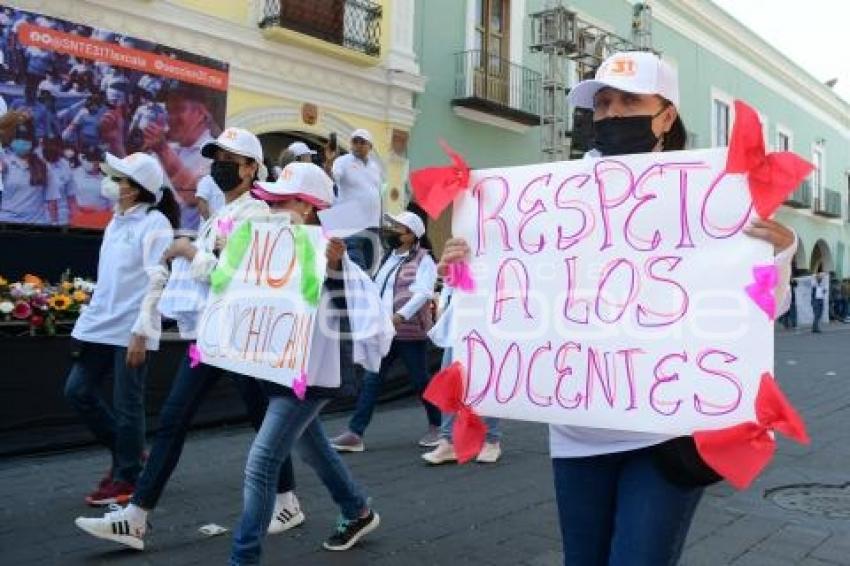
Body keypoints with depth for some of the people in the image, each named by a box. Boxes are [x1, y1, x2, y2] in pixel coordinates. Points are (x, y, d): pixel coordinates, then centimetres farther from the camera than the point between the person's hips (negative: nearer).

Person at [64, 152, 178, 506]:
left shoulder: (155, 223, -10)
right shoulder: (116, 221, 15)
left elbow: (159, 281, -16)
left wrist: (141, 332, -19)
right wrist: (89, 319, 17)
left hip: (131, 330, -8)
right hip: (100, 324, 9)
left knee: (126, 405, 0)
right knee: (78, 391, 10)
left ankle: (126, 479, 16)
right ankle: (125, 453, 27)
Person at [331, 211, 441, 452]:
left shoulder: (423, 260, -7)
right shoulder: (387, 258, 15)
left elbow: (422, 293, -20)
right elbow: (377, 289, 23)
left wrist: (400, 316, -32)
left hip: (410, 332, -6)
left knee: (420, 381, 6)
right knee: (371, 380, 1)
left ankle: (436, 427, 26)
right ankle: (355, 433, 2)